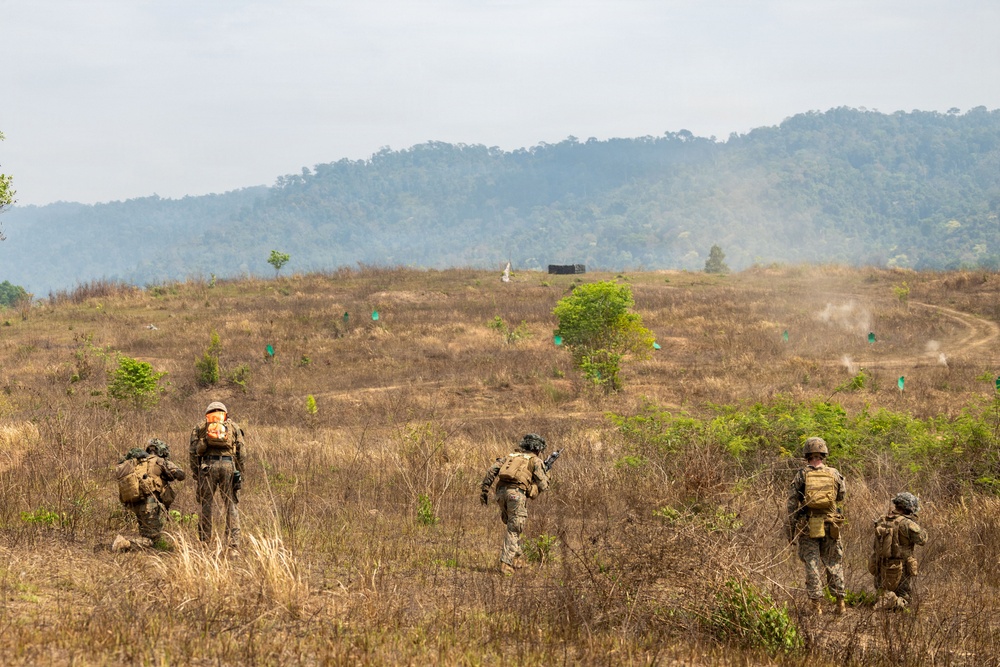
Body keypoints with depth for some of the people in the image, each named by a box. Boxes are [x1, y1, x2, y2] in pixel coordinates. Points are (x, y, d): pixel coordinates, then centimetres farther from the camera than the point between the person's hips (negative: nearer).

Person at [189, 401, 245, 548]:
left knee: (206, 503, 7)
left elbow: (193, 451, 7)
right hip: (228, 464, 0)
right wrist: (240, 473, 12)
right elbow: (241, 452, 10)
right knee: (231, 503, 4)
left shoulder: (200, 427, 16)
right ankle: (233, 542, -2)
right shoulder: (233, 426, 18)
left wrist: (196, 472, 10)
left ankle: (204, 540, 5)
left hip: (207, 465, 0)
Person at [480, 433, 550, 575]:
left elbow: (492, 470, 13)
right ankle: (505, 563, -10)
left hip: (502, 491, 5)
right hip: (517, 493, -5)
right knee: (514, 530, -1)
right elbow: (543, 485, 5)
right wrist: (545, 476, 28)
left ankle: (516, 557, 27)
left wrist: (485, 489, 12)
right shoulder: (536, 461, 12)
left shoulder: (510, 456, 26)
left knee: (512, 526, 23)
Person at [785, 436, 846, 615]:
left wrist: (790, 531, 2)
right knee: (834, 565, 13)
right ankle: (840, 603, 12)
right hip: (830, 526, 1)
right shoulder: (834, 474, 1)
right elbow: (841, 496, 18)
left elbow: (791, 505, -4)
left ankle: (816, 605, -1)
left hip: (807, 526, -1)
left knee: (812, 566, 2)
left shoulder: (801, 476, -3)